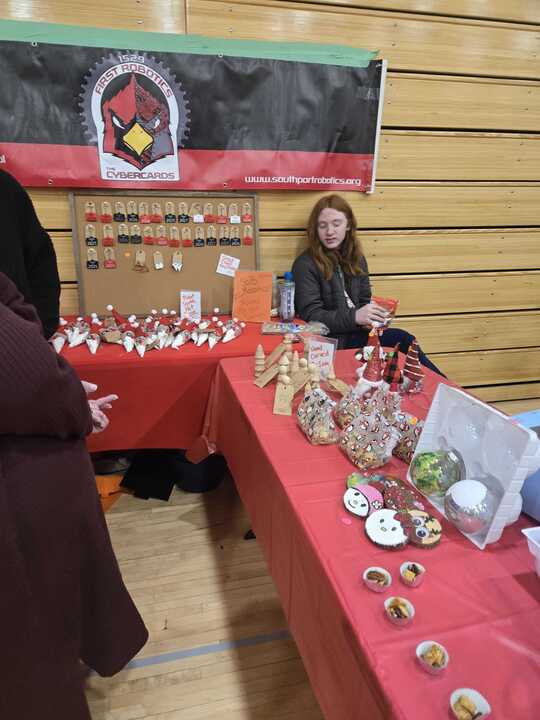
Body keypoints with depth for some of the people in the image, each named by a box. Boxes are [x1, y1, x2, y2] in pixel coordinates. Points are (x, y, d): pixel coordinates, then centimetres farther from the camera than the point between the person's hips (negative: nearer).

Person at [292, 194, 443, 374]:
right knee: (402, 340, -21)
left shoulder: (357, 259, 12)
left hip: (355, 332, 6)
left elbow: (364, 300, 16)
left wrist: (369, 318, -9)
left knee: (404, 341, -22)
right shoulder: (305, 264, -9)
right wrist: (354, 317, -28)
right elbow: (311, 316, -15)